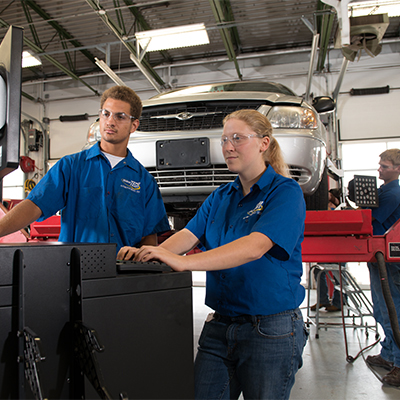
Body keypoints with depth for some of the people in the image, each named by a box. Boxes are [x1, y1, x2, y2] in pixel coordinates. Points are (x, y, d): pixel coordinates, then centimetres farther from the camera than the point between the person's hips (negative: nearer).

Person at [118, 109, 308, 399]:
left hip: (272, 329, -5)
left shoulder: (285, 191, -11)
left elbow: (255, 247, -26)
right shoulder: (220, 197, 11)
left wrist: (184, 262, -36)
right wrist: (154, 252, -22)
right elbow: (190, 234, -1)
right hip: (220, 325, 5)